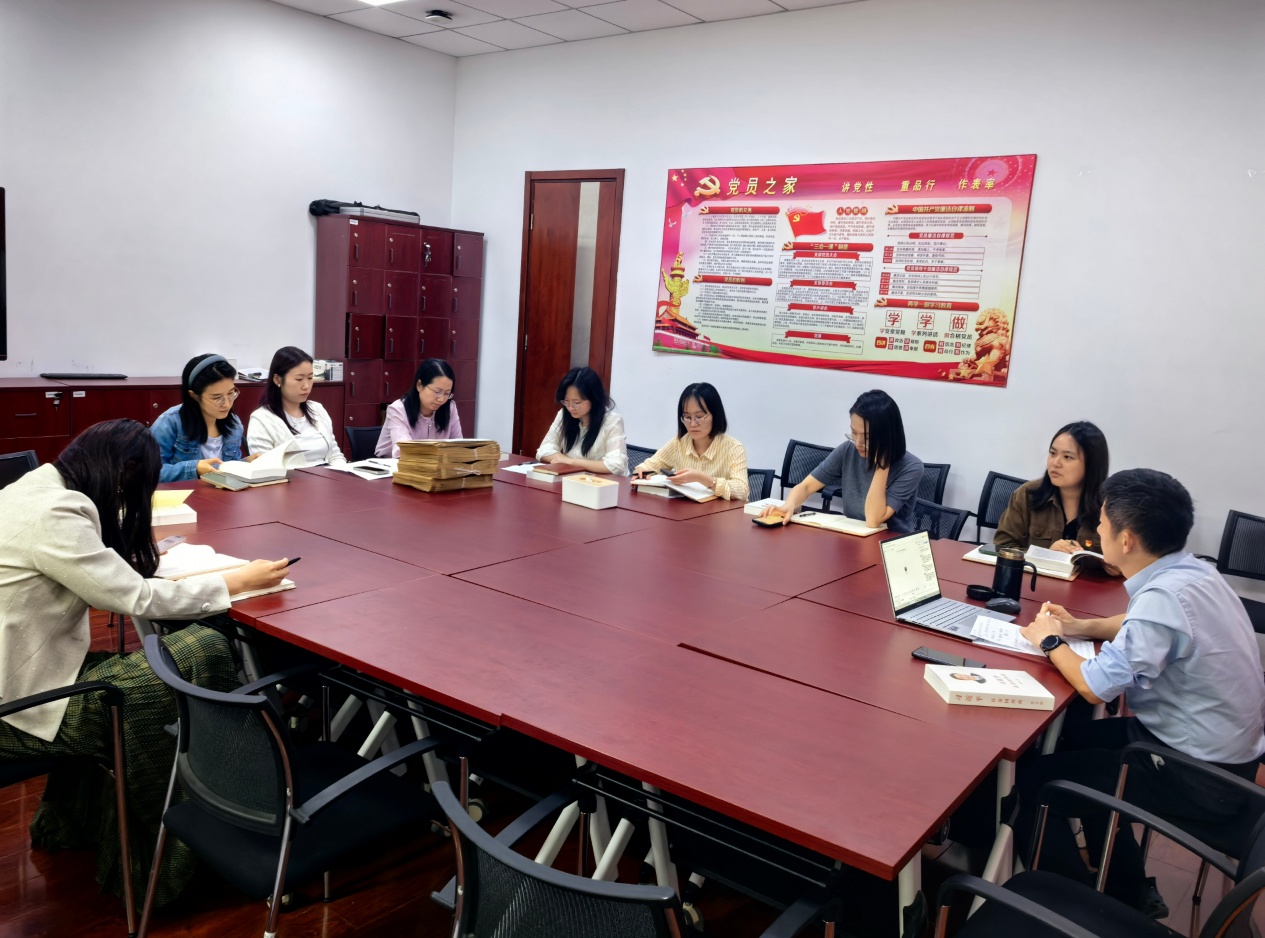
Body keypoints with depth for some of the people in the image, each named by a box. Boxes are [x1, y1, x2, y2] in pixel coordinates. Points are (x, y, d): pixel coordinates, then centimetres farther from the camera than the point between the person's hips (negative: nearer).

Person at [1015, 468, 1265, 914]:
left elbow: (1095, 686, -25)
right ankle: (1130, 890, 32)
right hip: (1226, 747, 9)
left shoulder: (1164, 596, -29)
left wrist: (1050, 641, -8)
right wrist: (1079, 626, 6)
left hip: (1202, 776, -9)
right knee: (1079, 741, 24)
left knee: (1034, 778, -4)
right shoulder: (1190, 571, -1)